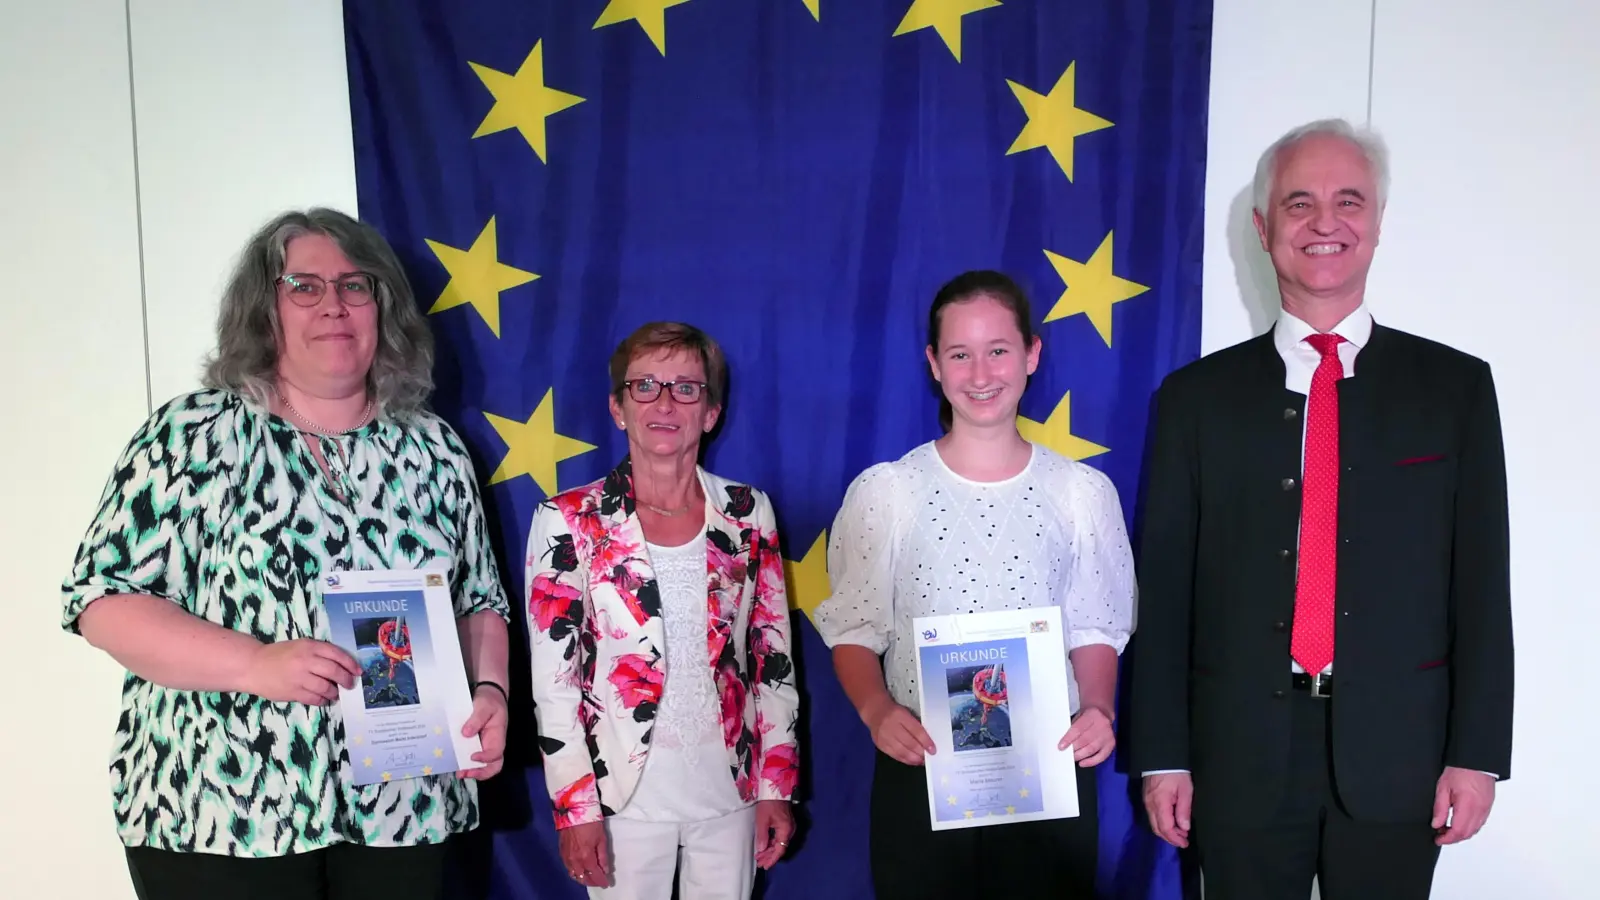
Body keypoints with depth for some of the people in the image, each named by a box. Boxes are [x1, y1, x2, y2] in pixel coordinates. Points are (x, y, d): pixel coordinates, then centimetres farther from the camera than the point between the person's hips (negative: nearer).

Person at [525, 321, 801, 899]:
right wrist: (575, 806, -9)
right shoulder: (569, 522, -8)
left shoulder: (748, 514, 0)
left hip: (731, 789, 2)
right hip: (624, 796, -2)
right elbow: (552, 676, -7)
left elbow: (774, 657, 4)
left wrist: (777, 785, 3)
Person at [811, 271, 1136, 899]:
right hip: (919, 771, -1)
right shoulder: (882, 493, -2)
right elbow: (854, 630, 0)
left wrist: (1098, 709, -10)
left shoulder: (1083, 492, 1)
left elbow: (1094, 630, 7)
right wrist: (876, 709, -17)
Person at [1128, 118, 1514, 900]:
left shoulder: (1455, 385, 3)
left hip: (1397, 756, 1)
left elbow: (1481, 578, 2)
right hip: (1241, 758, 0)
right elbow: (1164, 584, 0)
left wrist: (1477, 752, -2)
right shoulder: (1196, 395, 1)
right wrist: (1161, 755, -2)